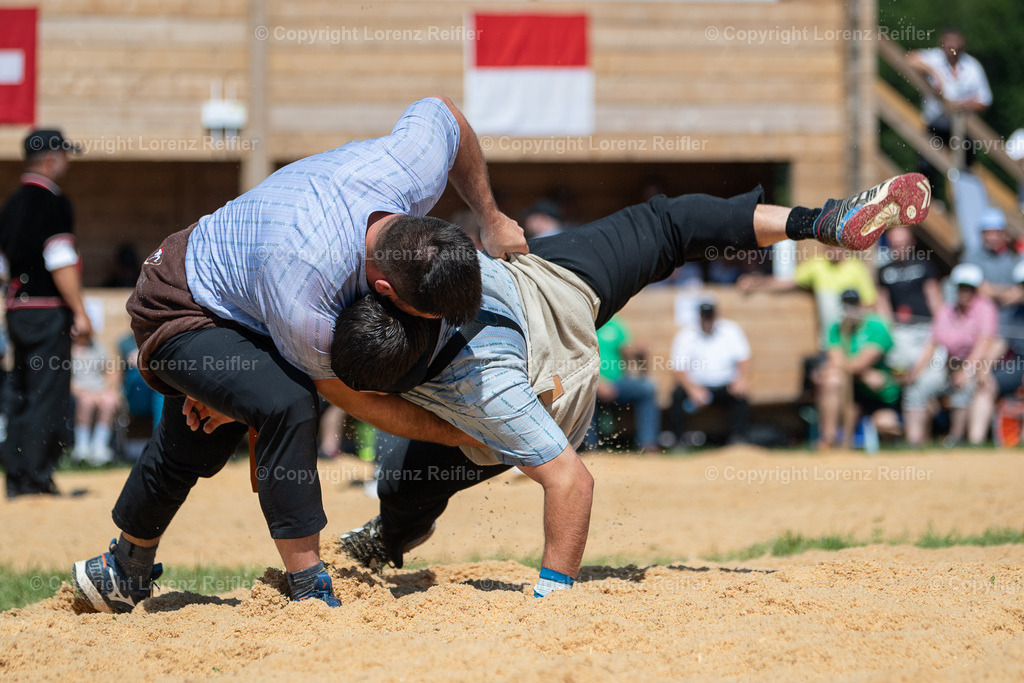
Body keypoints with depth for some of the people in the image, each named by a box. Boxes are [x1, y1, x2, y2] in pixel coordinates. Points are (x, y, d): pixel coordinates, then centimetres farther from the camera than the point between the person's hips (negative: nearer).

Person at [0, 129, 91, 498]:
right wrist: (79, 312, -17)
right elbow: (60, 263, -18)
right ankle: (37, 476, -8)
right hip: (48, 311, -8)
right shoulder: (53, 202, -11)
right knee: (49, 395, -6)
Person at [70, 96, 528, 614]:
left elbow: (443, 111, -5)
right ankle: (311, 596, -26)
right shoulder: (303, 301, -45)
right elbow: (348, 395, -25)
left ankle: (125, 571, 49)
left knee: (194, 446, 24)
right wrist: (455, 434, -16)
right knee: (287, 406, -32)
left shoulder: (417, 165, -32)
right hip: (180, 314, -8)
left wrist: (491, 219, 0)